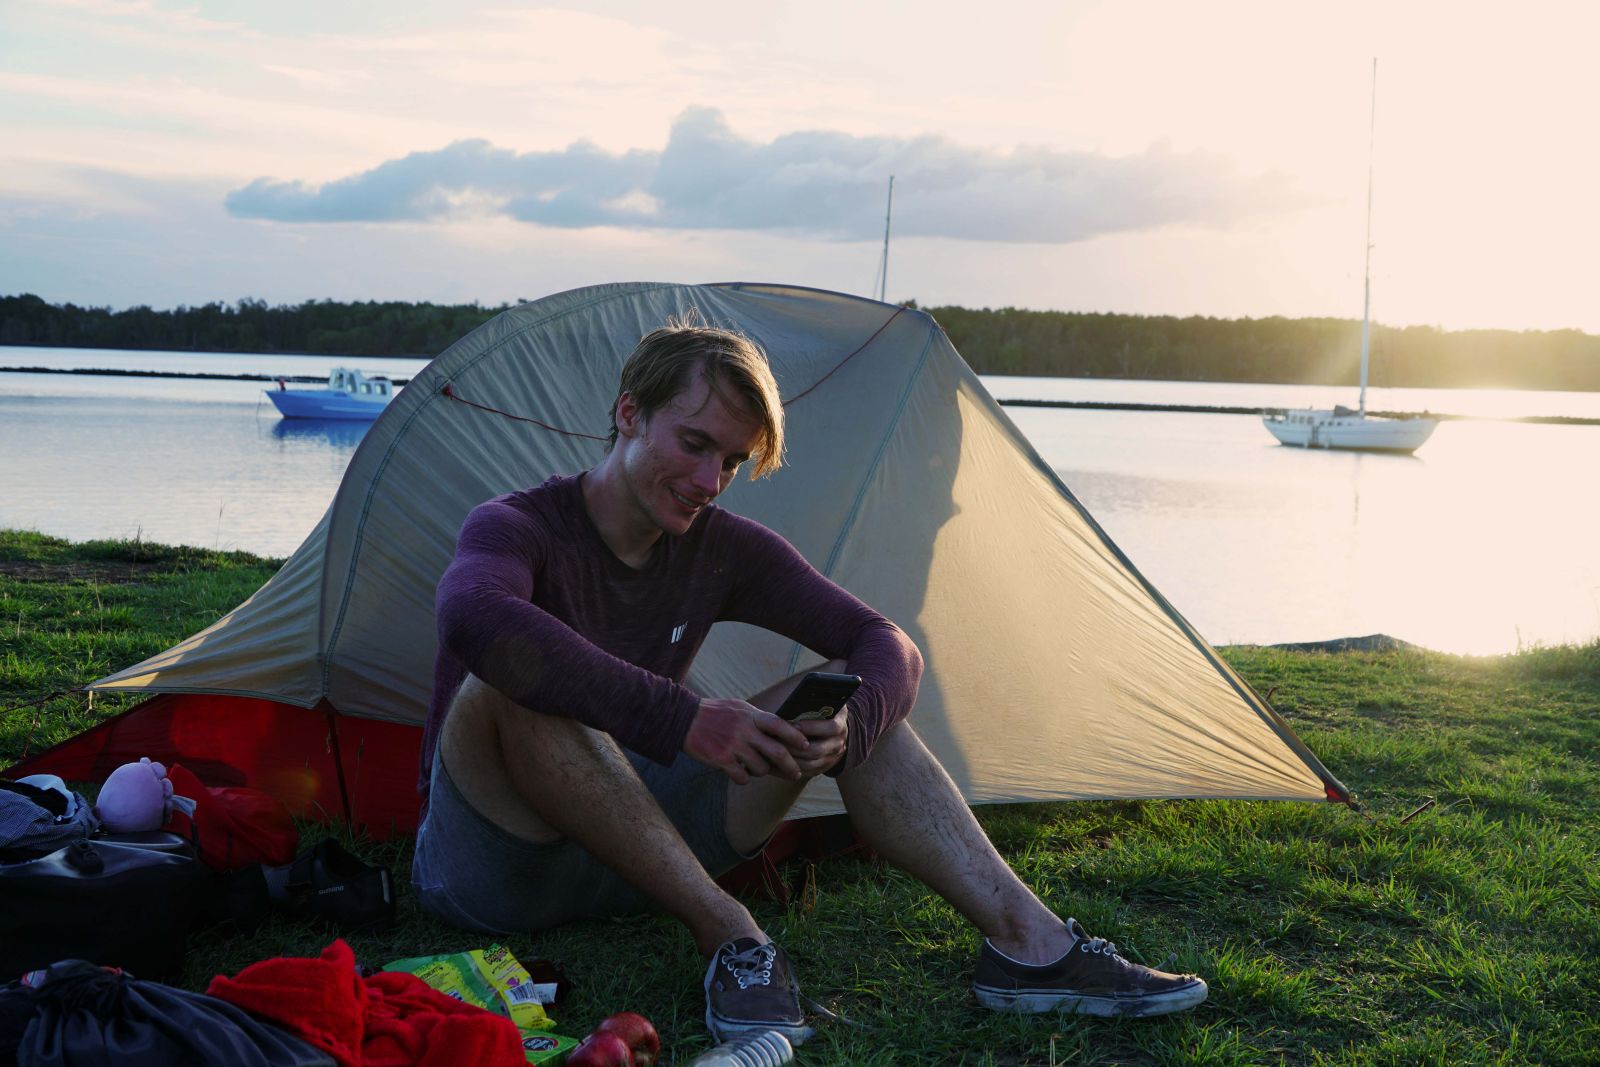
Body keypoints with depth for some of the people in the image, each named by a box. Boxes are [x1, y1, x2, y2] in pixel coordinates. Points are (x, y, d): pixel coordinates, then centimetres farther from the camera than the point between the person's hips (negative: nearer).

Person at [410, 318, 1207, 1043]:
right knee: (514, 683, -38)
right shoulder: (515, 528, -18)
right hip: (481, 872, -5)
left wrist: (847, 726, -27)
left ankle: (1027, 941, -20)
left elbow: (888, 647, -3)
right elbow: (476, 618, -44)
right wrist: (681, 719, -48)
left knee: (844, 693, -10)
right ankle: (728, 936, -33)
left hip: (627, 851, 5)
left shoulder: (723, 550, 0)